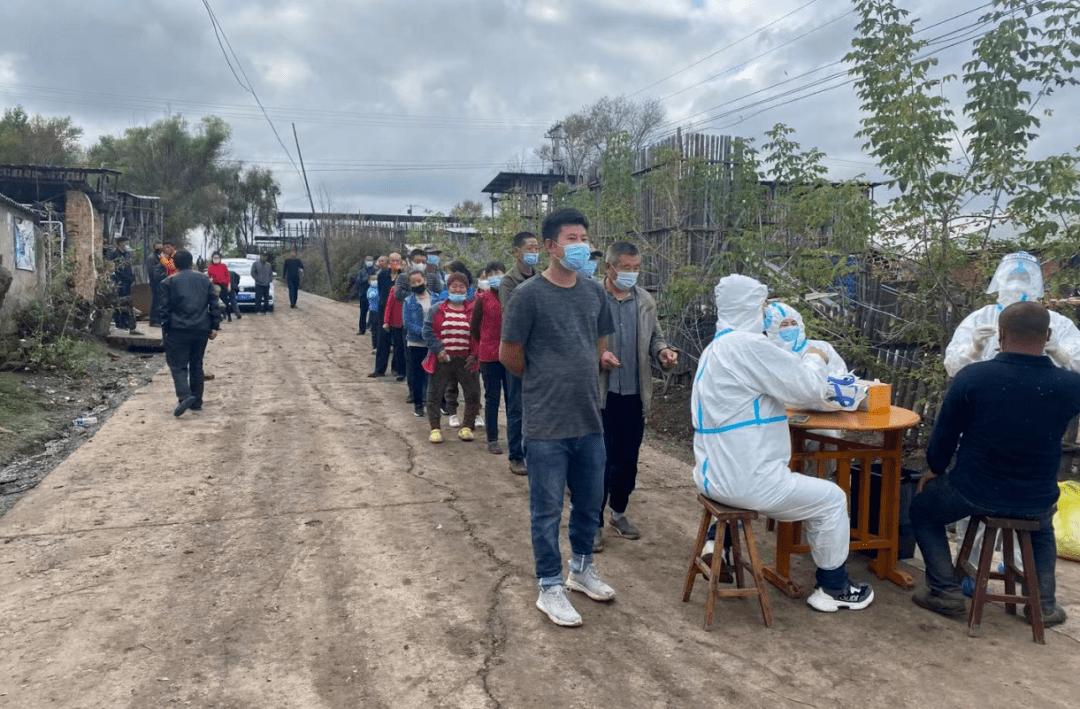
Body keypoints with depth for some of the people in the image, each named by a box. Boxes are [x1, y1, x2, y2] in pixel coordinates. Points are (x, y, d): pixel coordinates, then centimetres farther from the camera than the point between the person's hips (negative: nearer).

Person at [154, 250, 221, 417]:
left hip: (179, 330, -4)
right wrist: (214, 326, 9)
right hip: (201, 330, 4)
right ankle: (197, 402, 17)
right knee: (196, 365, 13)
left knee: (178, 365, 1)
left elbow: (163, 308, -4)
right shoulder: (204, 279, 10)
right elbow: (214, 304, 7)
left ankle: (184, 396, -20)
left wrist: (165, 329, 2)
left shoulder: (169, 282, -1)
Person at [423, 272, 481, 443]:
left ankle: (467, 427, 18)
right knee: (434, 395, 2)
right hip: (442, 360, 0)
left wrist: (475, 354, -6)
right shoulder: (437, 310, 4)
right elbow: (428, 331, -1)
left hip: (466, 360, 0)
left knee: (473, 394, 2)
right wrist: (438, 350, -11)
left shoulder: (474, 310, 4)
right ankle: (435, 428, 16)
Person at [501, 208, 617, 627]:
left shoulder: (594, 292, 6)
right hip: (547, 424, -6)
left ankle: (581, 569, 39)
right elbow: (509, 355, -6)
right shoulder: (529, 294, -12)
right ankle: (549, 588, 22)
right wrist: (546, 383, 3)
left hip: (590, 420, 6)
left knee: (590, 501, 18)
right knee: (547, 509, 6)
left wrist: (600, 362, 6)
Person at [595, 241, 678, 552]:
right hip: (600, 395, -4)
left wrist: (663, 352, -6)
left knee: (628, 459, 15)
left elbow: (654, 339, 16)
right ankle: (593, 522, 19)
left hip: (634, 395, 5)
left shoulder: (645, 300, 6)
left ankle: (619, 513, 34)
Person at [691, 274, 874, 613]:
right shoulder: (748, 344, -19)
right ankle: (833, 588, 25)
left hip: (713, 475, 10)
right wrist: (815, 360, 6)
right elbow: (810, 388, -14)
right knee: (831, 498, 10)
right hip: (744, 481, -10)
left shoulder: (713, 350, 11)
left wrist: (802, 364, 14)